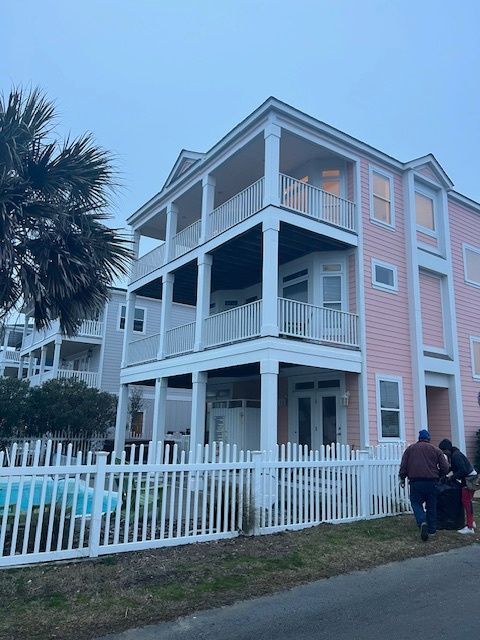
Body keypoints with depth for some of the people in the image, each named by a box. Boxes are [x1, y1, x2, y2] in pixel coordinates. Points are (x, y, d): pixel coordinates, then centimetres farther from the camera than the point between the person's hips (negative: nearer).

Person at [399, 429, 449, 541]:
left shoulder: (410, 449, 7)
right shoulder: (436, 450, 8)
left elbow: (403, 466, 3)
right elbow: (445, 468, 5)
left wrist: (402, 478, 11)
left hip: (415, 482, -1)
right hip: (432, 482, 1)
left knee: (416, 503, 6)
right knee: (431, 506, 13)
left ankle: (422, 523, -18)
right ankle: (432, 530, 19)